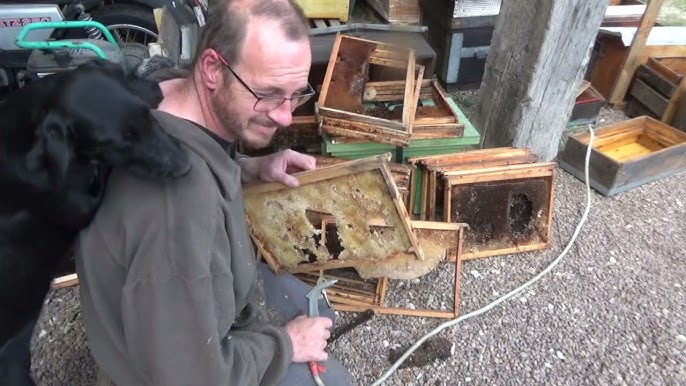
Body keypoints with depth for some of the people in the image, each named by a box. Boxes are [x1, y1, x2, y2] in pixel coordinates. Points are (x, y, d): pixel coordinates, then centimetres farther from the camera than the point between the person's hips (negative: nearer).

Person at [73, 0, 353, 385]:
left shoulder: (171, 93, -17)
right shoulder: (177, 207, -44)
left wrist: (251, 168, -10)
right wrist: (285, 343, -17)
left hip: (204, 277, 7)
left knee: (320, 317, 22)